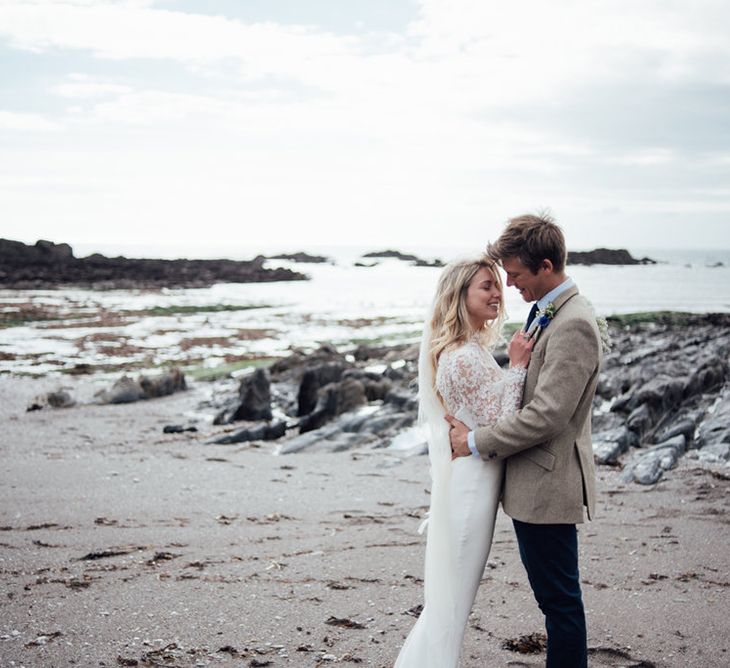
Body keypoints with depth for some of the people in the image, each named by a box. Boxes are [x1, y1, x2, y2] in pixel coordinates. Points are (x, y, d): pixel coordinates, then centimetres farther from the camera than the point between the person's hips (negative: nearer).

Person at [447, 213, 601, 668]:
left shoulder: (573, 324, -21)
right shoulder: (545, 313, 11)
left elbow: (547, 414, -26)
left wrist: (476, 442, -16)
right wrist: (477, 431, 7)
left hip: (549, 483, -10)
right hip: (532, 481, 10)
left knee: (560, 596, 2)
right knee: (551, 593, 19)